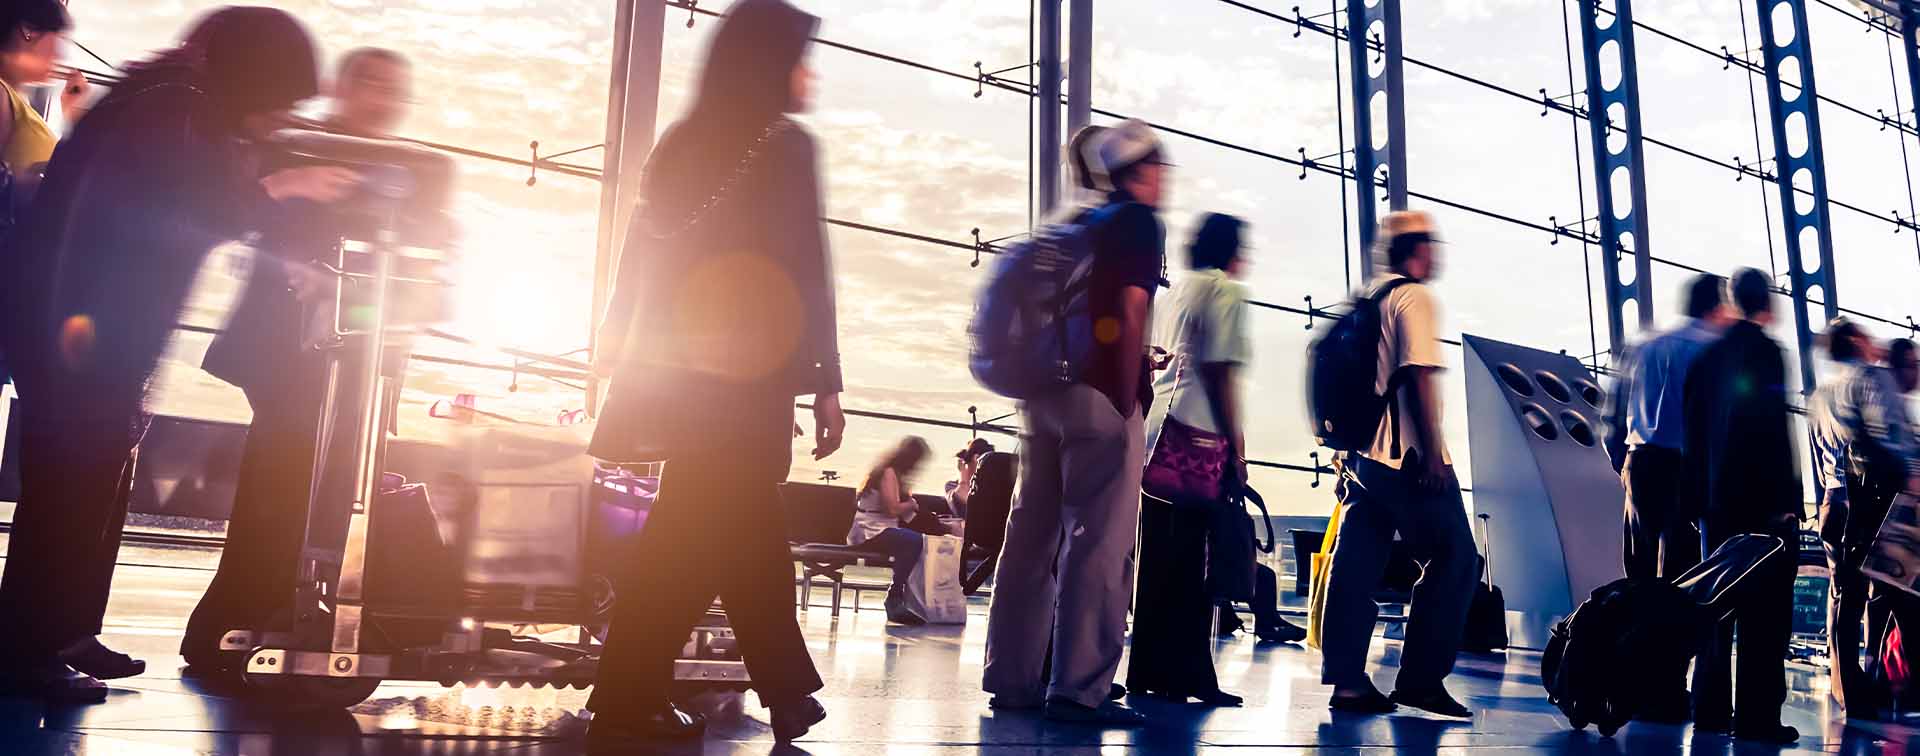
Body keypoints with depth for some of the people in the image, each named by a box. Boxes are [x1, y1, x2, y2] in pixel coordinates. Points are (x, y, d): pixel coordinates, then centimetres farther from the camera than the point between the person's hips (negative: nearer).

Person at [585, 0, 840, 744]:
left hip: (671, 367, 7)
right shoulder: (786, 145, -6)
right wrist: (826, 383, -8)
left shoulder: (682, 142, 13)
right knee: (694, 543, -1)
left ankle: (788, 693, 20)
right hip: (744, 374, -7)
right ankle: (626, 703, 2)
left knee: (749, 527, 14)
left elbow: (641, 256, 14)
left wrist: (619, 354, 20)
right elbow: (806, 272, -11)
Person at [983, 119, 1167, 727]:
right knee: (1097, 545, -6)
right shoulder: (1139, 222, -2)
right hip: (1100, 396, -8)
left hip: (1042, 391, 8)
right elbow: (1130, 314, -13)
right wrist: (1128, 400, -12)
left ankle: (1011, 679, 14)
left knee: (1031, 534, 9)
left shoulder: (1076, 223, 20)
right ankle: (1078, 689, -5)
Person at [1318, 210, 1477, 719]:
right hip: (1408, 457, -8)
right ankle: (1421, 678, 0)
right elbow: (1419, 374, -16)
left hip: (1363, 453, 8)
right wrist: (1434, 452, -18)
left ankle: (1347, 681, 5)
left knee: (1356, 565, 5)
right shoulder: (1415, 297, -6)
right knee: (1453, 559, 1)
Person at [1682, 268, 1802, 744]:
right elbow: (1773, 429, -15)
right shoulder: (1763, 350, -8)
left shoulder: (1708, 356, 12)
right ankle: (1756, 715, -5)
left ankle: (1710, 709, 14)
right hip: (1761, 499, -7)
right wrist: (1786, 500, -14)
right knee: (1766, 611, -4)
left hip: (1716, 500, 7)